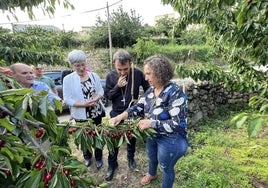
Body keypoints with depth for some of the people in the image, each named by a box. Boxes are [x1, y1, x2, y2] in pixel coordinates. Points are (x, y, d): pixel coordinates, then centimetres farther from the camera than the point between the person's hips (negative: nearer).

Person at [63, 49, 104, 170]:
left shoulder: (94, 75, -4)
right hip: (80, 115, -1)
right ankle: (87, 157, 46)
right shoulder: (68, 79, -11)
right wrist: (83, 104, -24)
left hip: (96, 113, 1)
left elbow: (101, 91, 1)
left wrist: (95, 99, -20)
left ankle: (98, 158, 37)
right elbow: (67, 99, -13)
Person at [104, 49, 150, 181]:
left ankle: (131, 158, 46)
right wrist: (117, 86, -23)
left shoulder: (138, 73, -16)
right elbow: (107, 95, -7)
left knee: (132, 137, 19)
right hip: (116, 113, 0)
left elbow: (147, 89, 0)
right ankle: (112, 165, 33)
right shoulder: (110, 76, -12)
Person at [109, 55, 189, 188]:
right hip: (152, 135, 8)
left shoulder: (175, 93, -30)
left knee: (166, 168, 19)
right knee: (151, 157, 33)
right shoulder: (151, 90, -6)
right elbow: (139, 107, -1)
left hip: (169, 140, -7)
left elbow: (178, 124, -31)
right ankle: (152, 174, 66)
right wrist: (121, 116, -16)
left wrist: (152, 123, -32)